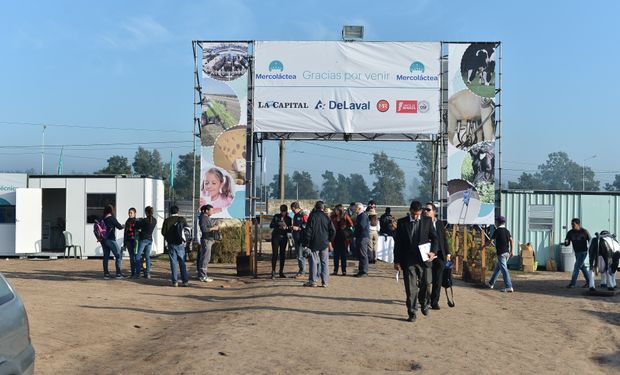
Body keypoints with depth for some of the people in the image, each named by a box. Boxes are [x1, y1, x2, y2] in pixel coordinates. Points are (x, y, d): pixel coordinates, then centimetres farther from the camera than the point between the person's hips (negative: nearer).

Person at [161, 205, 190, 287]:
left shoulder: (167, 220, -2)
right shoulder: (182, 219, -2)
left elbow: (163, 232, -4)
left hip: (171, 244, 0)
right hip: (180, 243, 0)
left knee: (173, 262, 4)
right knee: (182, 262, 6)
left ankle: (175, 281, 2)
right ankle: (185, 281, 2)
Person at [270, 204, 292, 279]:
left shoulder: (289, 219, 6)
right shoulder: (276, 216, 4)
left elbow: (290, 230, 4)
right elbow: (271, 226, 0)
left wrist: (286, 228, -18)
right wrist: (278, 224, -17)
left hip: (284, 237, 2)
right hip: (276, 237, -2)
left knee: (283, 254, 3)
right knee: (274, 254, -9)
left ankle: (281, 272, 11)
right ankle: (273, 272, -9)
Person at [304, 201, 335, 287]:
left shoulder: (312, 216, -6)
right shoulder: (326, 217, 1)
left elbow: (308, 230, -7)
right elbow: (333, 231, 1)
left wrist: (307, 242, -1)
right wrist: (329, 240, 12)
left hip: (314, 244, -2)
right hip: (324, 244, 2)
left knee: (313, 262, 3)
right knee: (324, 262, 6)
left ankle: (312, 281, 3)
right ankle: (324, 282, 5)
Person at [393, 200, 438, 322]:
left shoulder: (427, 221, 3)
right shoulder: (402, 222, 1)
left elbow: (434, 238, 8)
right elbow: (397, 242, 2)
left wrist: (433, 251, -10)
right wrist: (396, 261, -2)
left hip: (423, 259, 1)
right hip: (408, 260, -1)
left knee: (425, 284, 5)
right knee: (410, 288, 0)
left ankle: (424, 304, 33)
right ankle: (412, 313, 8)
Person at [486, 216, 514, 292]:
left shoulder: (497, 231, -10)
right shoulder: (507, 231, 11)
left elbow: (491, 241, -9)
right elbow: (512, 241, 4)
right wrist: (511, 251, 8)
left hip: (501, 253, -8)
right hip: (507, 253, 8)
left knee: (504, 270, -8)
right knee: (497, 268, 19)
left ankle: (509, 287, -12)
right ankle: (491, 283, 29)